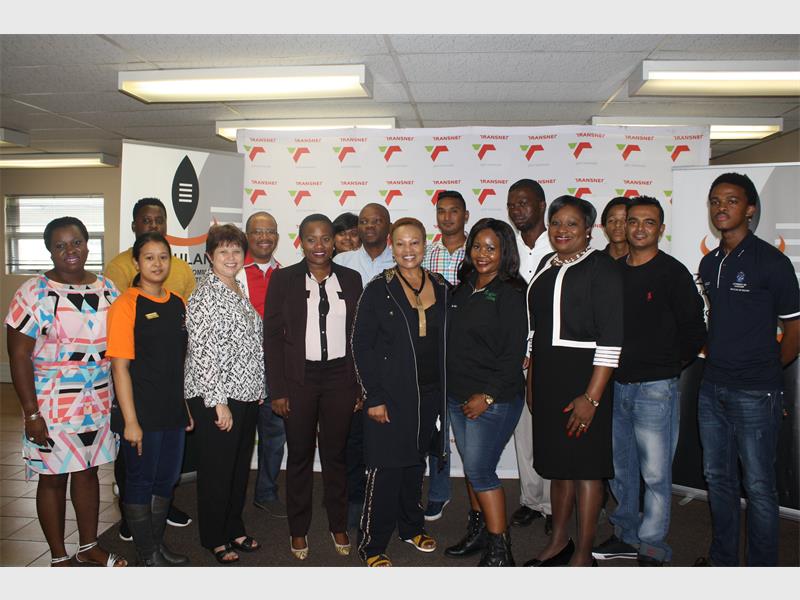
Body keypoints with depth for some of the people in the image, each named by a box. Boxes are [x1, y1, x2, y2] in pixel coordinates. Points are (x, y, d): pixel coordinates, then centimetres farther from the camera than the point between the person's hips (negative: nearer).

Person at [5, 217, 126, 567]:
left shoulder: (107, 289, 4)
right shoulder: (34, 294, -10)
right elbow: (18, 356, -11)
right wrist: (31, 413, -14)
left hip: (99, 404, 4)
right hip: (51, 407, -4)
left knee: (88, 472, 16)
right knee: (53, 478, 8)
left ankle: (89, 548, 32)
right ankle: (58, 558, 25)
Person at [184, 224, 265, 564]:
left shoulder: (239, 292, 12)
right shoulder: (205, 296, -13)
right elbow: (203, 353, -18)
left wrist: (258, 391, 15)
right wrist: (219, 402, -19)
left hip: (246, 396, 8)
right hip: (216, 399, -8)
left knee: (240, 466, 17)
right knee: (216, 470, 5)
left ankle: (234, 528, 33)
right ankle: (214, 538, 22)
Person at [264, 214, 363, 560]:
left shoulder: (350, 279, 5)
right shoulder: (283, 279, -1)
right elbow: (272, 336, -3)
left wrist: (360, 386, 2)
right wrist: (277, 390, -7)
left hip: (340, 377, 1)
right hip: (299, 378, -1)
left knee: (335, 454, 12)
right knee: (299, 456, 9)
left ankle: (338, 525, 29)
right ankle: (298, 530, 26)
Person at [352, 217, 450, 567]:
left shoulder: (442, 289, 6)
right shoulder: (378, 290, -7)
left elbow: (446, 344, 12)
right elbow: (361, 346, -8)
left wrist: (447, 391, 8)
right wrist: (374, 397, -12)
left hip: (429, 394, 4)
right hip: (391, 394, -4)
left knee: (416, 463, 18)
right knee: (386, 469, -2)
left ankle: (411, 527, 35)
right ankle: (372, 545, 12)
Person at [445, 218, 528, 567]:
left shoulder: (510, 294, -10)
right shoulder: (463, 290, 10)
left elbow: (514, 352, -14)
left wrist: (488, 396, -16)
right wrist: (451, 388, 8)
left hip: (494, 399, -7)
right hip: (458, 396, 7)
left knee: (479, 471, -6)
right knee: (471, 467, 15)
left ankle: (500, 552, 7)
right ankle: (478, 534, 31)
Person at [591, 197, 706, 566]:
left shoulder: (673, 273, -5)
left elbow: (695, 331, -3)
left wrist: (669, 365, 1)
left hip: (655, 387, -5)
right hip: (614, 385, 5)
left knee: (655, 474, 1)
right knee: (619, 467, 14)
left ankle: (652, 549, 15)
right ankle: (626, 536, 30)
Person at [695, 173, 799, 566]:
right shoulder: (709, 263, 10)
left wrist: (767, 371, 3)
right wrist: (715, 361, 12)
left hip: (755, 394, -7)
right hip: (712, 389, 7)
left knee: (758, 486, 3)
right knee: (718, 478, 16)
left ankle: (761, 568, 18)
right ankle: (723, 559, 31)